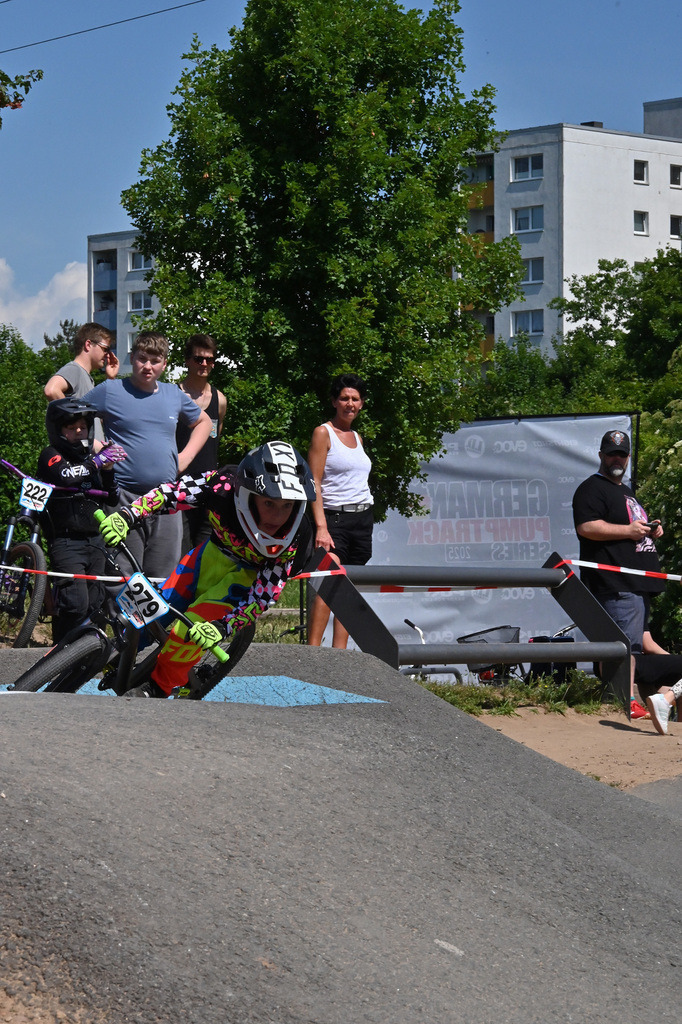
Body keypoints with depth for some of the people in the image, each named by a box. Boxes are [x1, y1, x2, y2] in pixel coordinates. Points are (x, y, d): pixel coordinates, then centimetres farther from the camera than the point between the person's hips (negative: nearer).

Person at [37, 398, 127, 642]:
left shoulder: (89, 458, 18)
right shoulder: (51, 455, -1)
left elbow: (112, 500, 14)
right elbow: (65, 476, -24)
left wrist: (108, 472, -2)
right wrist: (97, 462, -26)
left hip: (94, 539, 7)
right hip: (65, 542, -7)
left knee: (95, 603, 7)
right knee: (75, 604, -16)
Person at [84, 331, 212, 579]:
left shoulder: (174, 394, 13)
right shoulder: (110, 391, 1)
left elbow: (203, 421, 30)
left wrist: (186, 456, 15)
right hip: (123, 498, -4)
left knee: (163, 576, 4)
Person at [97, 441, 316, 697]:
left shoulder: (294, 541, -34)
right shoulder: (225, 485, -34)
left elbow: (262, 597, -27)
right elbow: (170, 493, -22)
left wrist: (221, 628, -38)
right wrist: (126, 516, -34)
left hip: (252, 573, -3)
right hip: (216, 551, 3)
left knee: (193, 625, -19)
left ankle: (158, 688, 5)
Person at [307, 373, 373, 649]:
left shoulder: (357, 437, 18)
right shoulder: (323, 433, -2)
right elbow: (314, 483, -9)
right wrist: (321, 527, -18)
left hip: (362, 519, 7)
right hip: (334, 518, -7)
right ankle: (312, 653, -21)